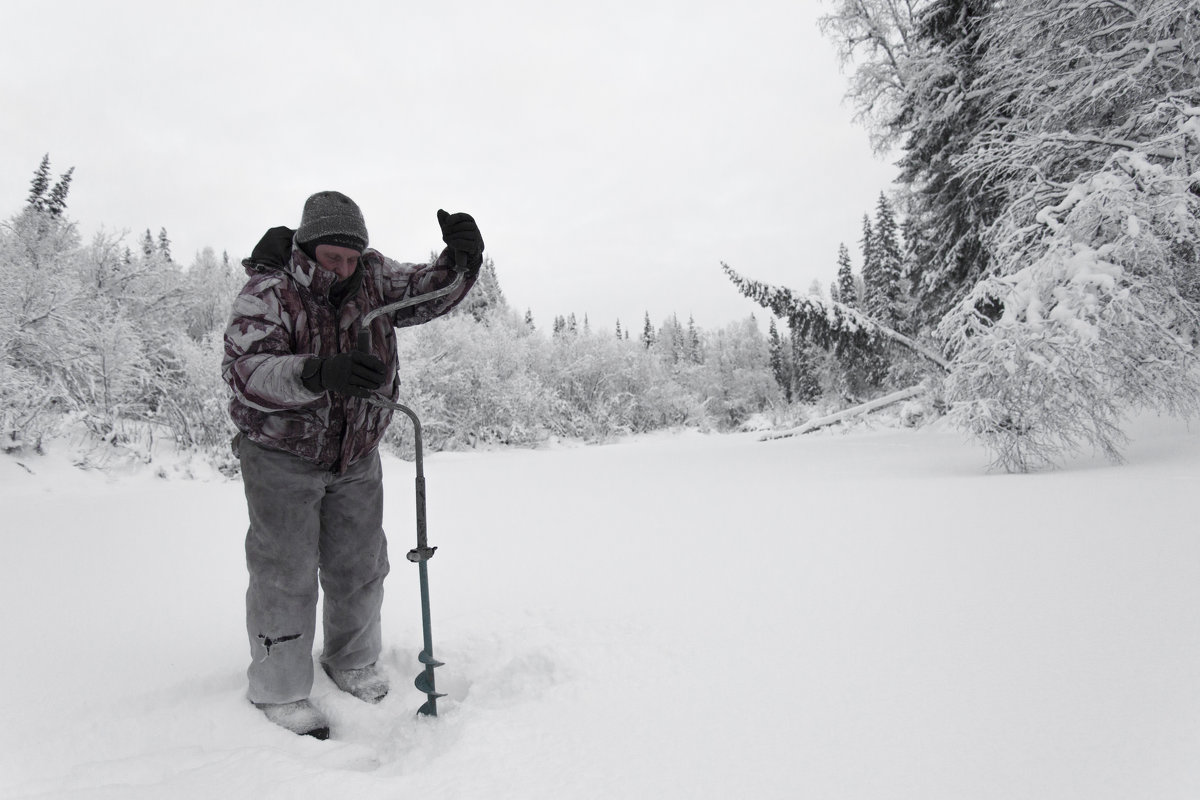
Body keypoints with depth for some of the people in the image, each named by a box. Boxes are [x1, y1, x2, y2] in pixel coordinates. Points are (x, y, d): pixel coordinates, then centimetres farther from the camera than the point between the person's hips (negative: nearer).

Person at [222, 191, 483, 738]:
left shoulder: (370, 274, -7)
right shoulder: (267, 293, -22)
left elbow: (426, 294, -10)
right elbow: (243, 372, -32)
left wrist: (460, 261, -33)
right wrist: (320, 373, -50)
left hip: (356, 456, 5)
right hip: (282, 454, -4)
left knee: (360, 565, 12)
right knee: (286, 571, 0)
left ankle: (352, 663, 33)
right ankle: (278, 689, 17)